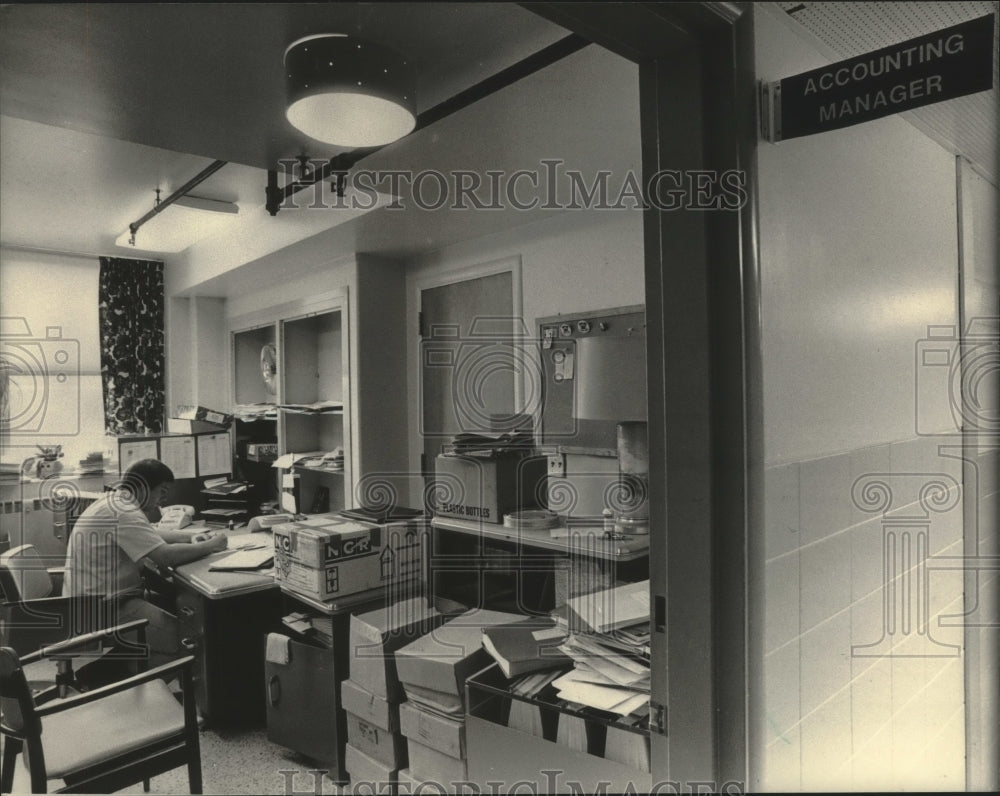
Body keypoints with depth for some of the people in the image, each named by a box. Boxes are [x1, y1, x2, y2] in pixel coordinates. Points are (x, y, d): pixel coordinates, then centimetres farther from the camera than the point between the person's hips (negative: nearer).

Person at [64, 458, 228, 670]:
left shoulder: (115, 502, 10)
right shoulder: (122, 513, -22)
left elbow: (152, 535, 22)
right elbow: (166, 556, -30)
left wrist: (190, 538, 7)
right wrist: (210, 546, -16)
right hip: (102, 611, -11)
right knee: (179, 634, -16)